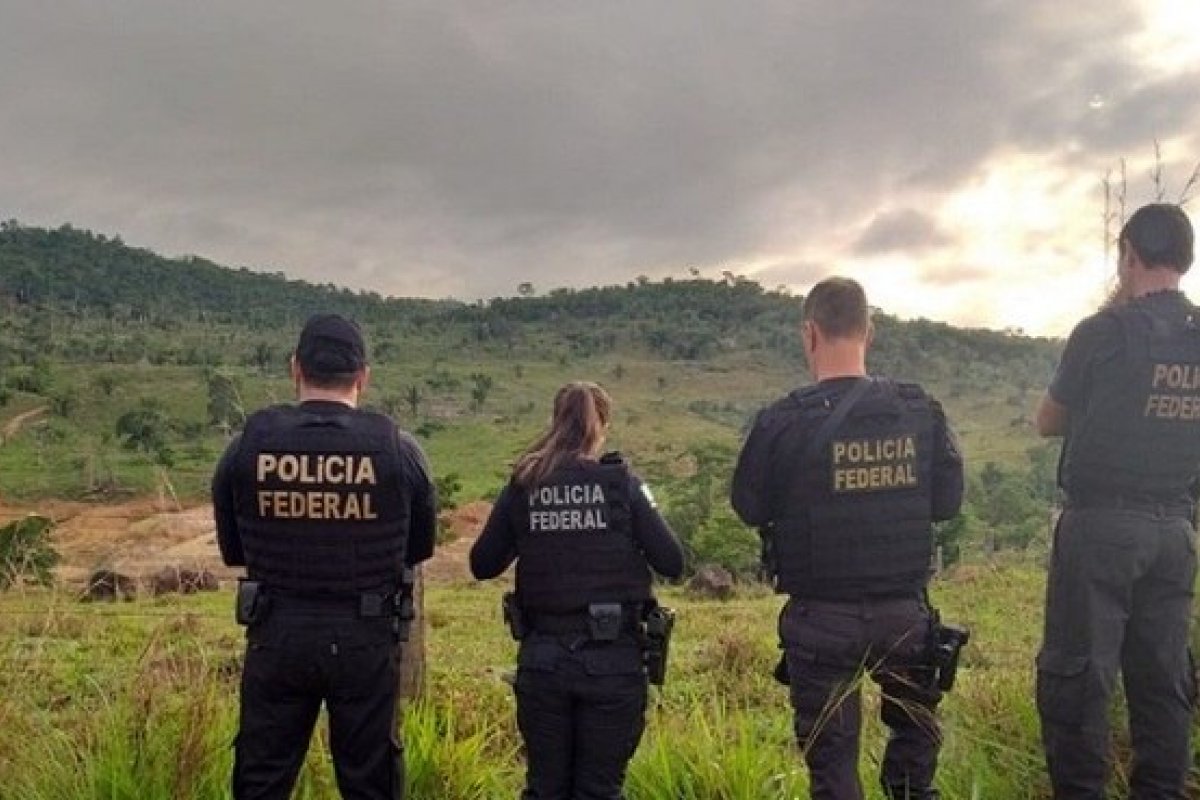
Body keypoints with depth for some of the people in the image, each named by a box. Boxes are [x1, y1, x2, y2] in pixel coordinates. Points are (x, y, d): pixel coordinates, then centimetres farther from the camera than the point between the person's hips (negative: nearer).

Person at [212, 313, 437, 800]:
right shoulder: (398, 450, -8)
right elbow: (420, 548, 7)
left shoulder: (248, 445, -5)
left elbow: (231, 550, 7)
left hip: (277, 634, 1)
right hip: (365, 637, -1)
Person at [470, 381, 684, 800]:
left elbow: (482, 565, 4)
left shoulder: (522, 487, -1)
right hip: (613, 659, -2)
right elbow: (672, 563, -6)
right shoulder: (621, 482, -7)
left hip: (542, 657, 2)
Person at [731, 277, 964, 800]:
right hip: (905, 613, 3)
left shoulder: (783, 423, -16)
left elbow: (749, 507, -2)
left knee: (832, 757, 10)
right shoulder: (921, 411, -6)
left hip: (822, 620, -2)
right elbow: (948, 500, 5)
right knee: (915, 729, 27)